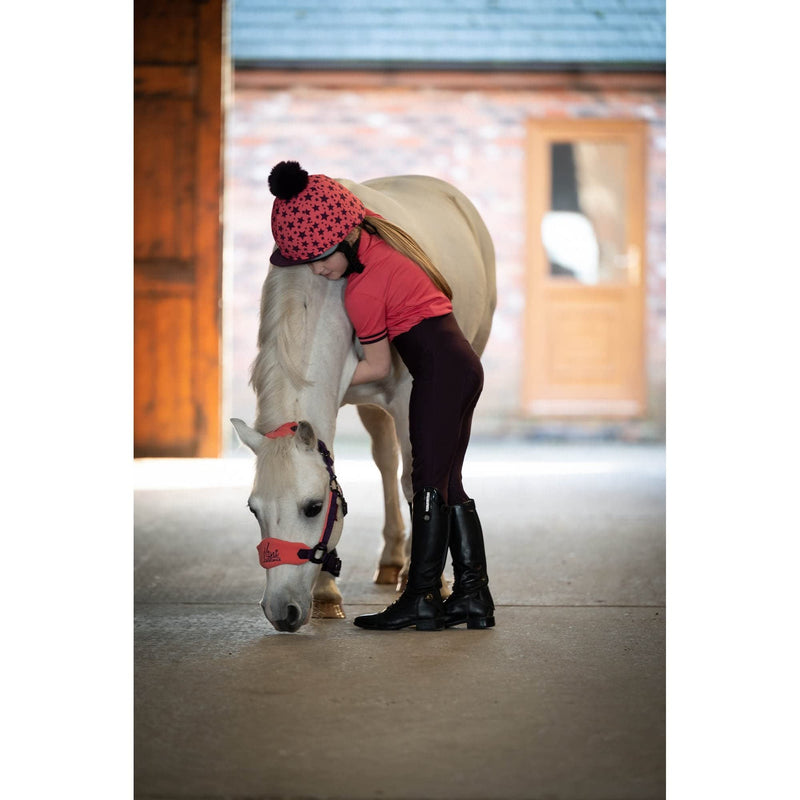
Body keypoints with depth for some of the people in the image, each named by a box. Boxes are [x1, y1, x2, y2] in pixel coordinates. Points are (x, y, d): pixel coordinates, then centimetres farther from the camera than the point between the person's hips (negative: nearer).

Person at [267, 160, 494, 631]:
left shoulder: (361, 292, -15)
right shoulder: (375, 233, 7)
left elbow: (378, 368, -7)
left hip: (438, 369, -10)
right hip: (464, 362, 10)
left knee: (430, 481, -7)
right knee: (449, 483, 10)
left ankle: (422, 599, -5)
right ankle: (473, 594, 10)